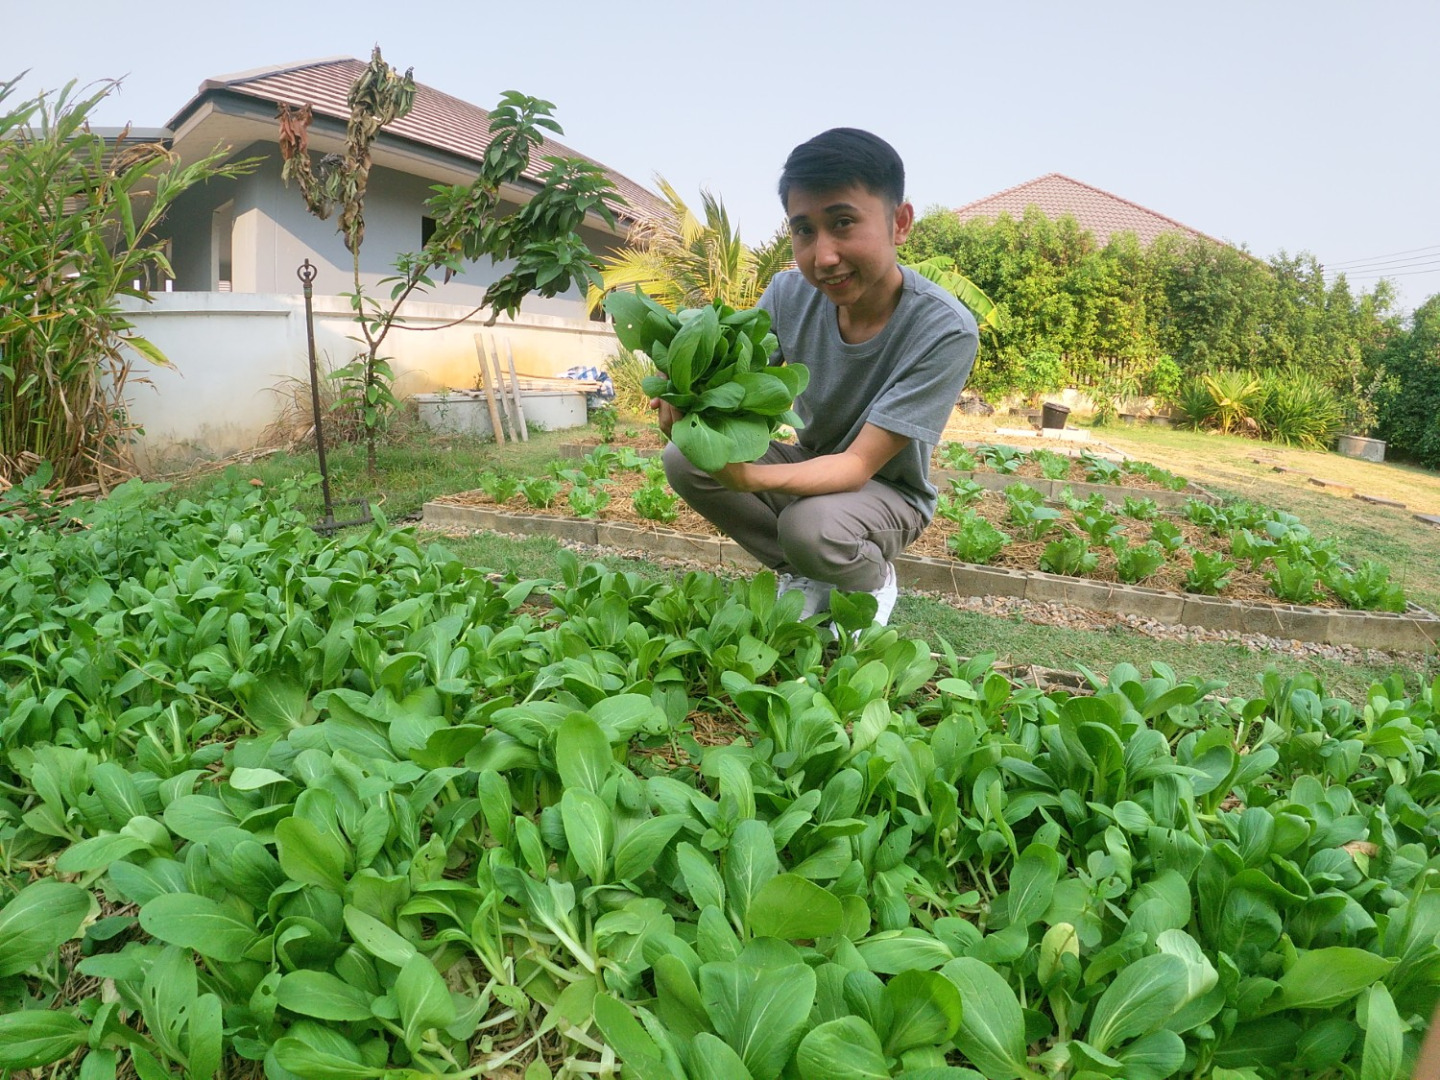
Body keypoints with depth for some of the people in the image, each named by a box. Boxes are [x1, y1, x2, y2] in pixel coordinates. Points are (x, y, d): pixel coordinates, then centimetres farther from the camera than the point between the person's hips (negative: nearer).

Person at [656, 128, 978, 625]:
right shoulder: (791, 293, -14)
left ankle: (874, 581, 2)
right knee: (685, 459, -18)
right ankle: (807, 577, 2)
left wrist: (751, 476, -48)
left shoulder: (944, 332, -29)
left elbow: (859, 464, -31)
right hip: (811, 463, 5)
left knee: (810, 525, -36)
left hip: (886, 491, -4)